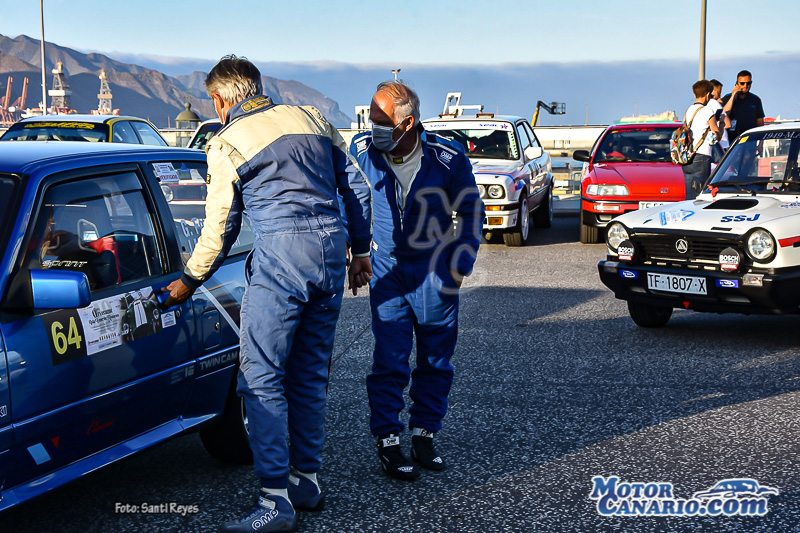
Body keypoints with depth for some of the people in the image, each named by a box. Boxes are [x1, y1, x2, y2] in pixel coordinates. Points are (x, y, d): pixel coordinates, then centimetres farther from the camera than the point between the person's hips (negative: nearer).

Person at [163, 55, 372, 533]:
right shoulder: (313, 119, 17)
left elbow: (220, 229, 5)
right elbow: (357, 188, 17)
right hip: (332, 249, 6)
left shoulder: (227, 143, 3)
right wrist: (360, 251, 24)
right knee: (310, 374, 15)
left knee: (261, 377, -4)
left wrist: (189, 281, 18)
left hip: (282, 252, -6)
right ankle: (307, 479, 22)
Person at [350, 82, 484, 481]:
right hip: (386, 269, 0)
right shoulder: (361, 151, -10)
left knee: (436, 359, 8)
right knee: (389, 360, -6)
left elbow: (471, 212, 1)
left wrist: (461, 264, -3)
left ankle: (424, 435, 23)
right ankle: (387, 442, 3)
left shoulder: (447, 157, -13)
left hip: (435, 270, 1)